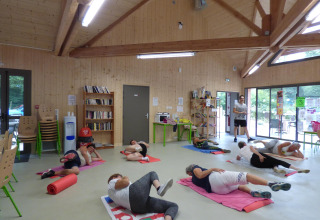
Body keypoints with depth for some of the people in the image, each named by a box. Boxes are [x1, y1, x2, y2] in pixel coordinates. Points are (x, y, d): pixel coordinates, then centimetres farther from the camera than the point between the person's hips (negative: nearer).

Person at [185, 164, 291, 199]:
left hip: (215, 188, 7)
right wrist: (213, 169, -5)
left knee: (240, 185, 18)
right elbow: (201, 175, -9)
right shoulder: (195, 168, 11)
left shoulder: (194, 180, 28)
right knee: (246, 176, -12)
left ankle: (252, 192, -15)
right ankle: (271, 184, -28)